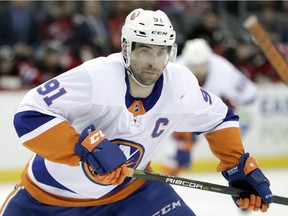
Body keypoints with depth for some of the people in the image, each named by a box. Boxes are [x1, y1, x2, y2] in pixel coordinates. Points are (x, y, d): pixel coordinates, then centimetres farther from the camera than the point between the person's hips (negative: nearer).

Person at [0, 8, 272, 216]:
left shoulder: (180, 86, -15)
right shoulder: (94, 78, -32)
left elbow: (219, 119, 5)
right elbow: (28, 116, -37)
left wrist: (240, 166, -3)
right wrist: (87, 147, -44)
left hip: (127, 188, 4)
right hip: (49, 193, -3)